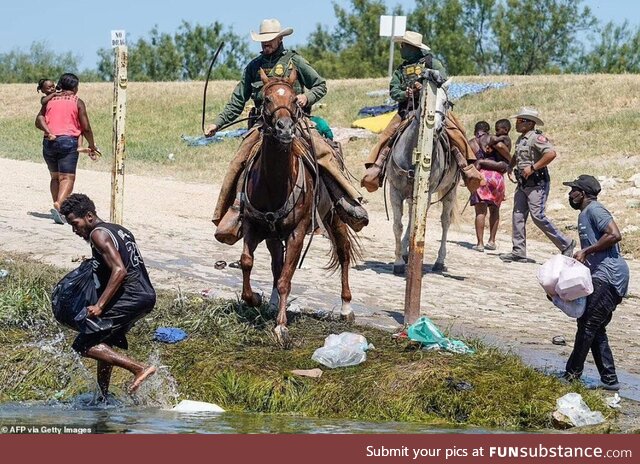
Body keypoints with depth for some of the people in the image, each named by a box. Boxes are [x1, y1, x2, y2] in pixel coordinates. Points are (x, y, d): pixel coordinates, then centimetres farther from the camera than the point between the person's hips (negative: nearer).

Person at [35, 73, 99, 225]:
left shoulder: (50, 100, 15)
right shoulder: (77, 102, 4)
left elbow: (39, 120, 0)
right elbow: (86, 128, 1)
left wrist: (49, 132, -10)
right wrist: (92, 146, 13)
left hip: (49, 142, 4)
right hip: (68, 141, -4)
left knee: (55, 176, 18)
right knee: (67, 178, -9)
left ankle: (57, 206, 12)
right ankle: (58, 205, -30)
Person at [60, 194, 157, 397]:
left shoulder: (98, 234, -9)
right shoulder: (118, 230, 20)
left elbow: (119, 271, -21)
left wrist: (99, 306, -23)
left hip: (129, 298, -10)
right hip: (146, 296, 10)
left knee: (84, 345, -10)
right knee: (104, 343, 23)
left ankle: (140, 368, -17)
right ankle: (103, 395, 26)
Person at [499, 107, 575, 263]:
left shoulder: (536, 137, -14)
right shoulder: (520, 139, 16)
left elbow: (551, 154, -28)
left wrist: (533, 167, -25)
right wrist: (511, 166, 18)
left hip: (537, 184, -10)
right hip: (522, 184, 10)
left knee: (538, 216, -13)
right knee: (518, 215, 5)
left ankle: (566, 244, -3)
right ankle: (519, 252, 8)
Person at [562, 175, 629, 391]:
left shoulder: (594, 209, -10)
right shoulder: (584, 214, 21)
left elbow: (614, 235, -23)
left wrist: (586, 251, -18)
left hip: (609, 276, -11)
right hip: (602, 276, 11)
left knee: (588, 324, -7)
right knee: (595, 328, 12)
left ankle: (572, 374, -2)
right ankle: (609, 379, 14)